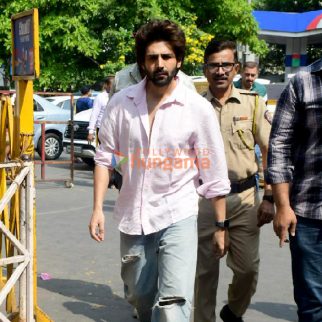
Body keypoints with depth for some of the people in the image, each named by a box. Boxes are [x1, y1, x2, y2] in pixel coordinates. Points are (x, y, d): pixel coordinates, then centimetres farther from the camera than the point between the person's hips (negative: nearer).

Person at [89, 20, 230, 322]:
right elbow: (105, 158, 4)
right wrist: (97, 209, -2)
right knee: (140, 297, 20)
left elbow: (215, 174, -4)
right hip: (132, 218, 3)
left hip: (177, 217, -3)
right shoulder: (121, 102, -3)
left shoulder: (198, 108, -10)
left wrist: (220, 226, -1)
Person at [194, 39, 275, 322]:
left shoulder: (253, 103, 1)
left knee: (248, 268, 5)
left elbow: (270, 151, 3)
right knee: (205, 269, 7)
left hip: (244, 197, 1)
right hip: (204, 198, 0)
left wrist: (269, 198, -3)